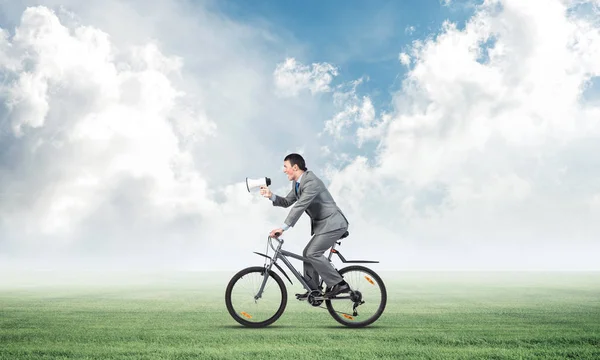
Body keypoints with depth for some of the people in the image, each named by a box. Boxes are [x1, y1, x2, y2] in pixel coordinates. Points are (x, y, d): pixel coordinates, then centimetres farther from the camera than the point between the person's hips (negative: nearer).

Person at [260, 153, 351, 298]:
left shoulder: (311, 182, -20)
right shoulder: (297, 183, 11)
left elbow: (300, 206, -27)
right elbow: (287, 202, 15)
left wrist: (283, 228, -29)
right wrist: (272, 196, -3)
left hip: (333, 223, -10)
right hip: (323, 224, 10)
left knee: (313, 253, -17)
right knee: (308, 253, 8)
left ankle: (339, 284, -11)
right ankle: (312, 290, 13)